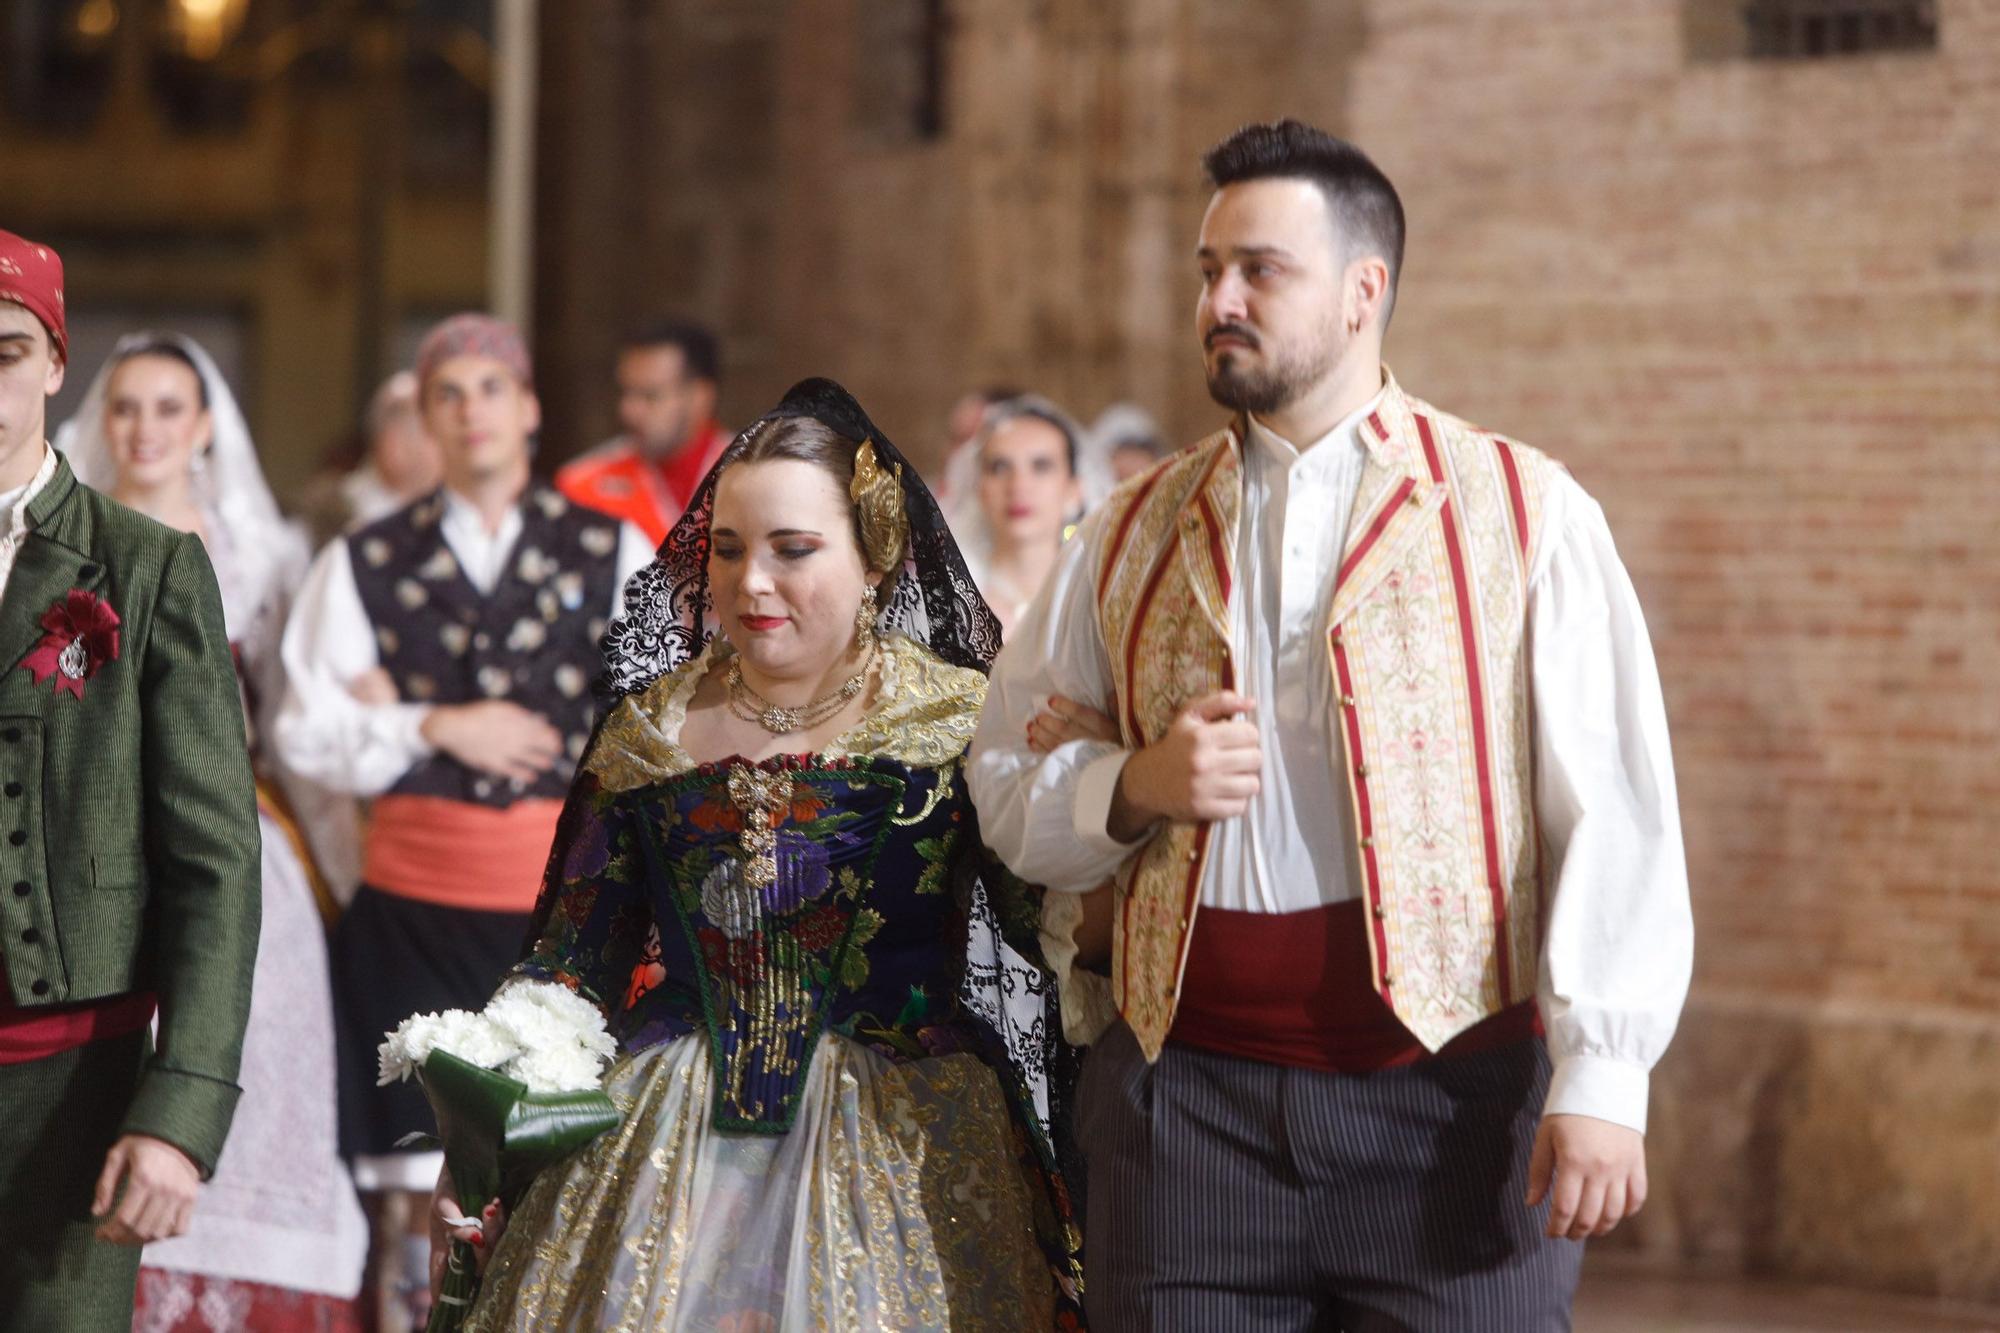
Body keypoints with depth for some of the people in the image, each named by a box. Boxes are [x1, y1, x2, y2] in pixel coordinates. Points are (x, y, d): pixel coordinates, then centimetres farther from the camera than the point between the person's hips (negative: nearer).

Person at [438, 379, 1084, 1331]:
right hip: (667, 1137, 3)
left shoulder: (960, 725, -3)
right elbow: (574, 963, 9)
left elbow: (1054, 952, -6)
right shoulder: (649, 732, 6)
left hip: (902, 1143, -3)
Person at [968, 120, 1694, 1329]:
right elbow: (1009, 786, 14)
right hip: (1187, 1092, 3)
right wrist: (1136, 787, -8)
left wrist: (1600, 1079, -14)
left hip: (1451, 1096, -3)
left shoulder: (1522, 513, 2)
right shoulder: (1135, 537, 14)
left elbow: (1612, 810, -5)